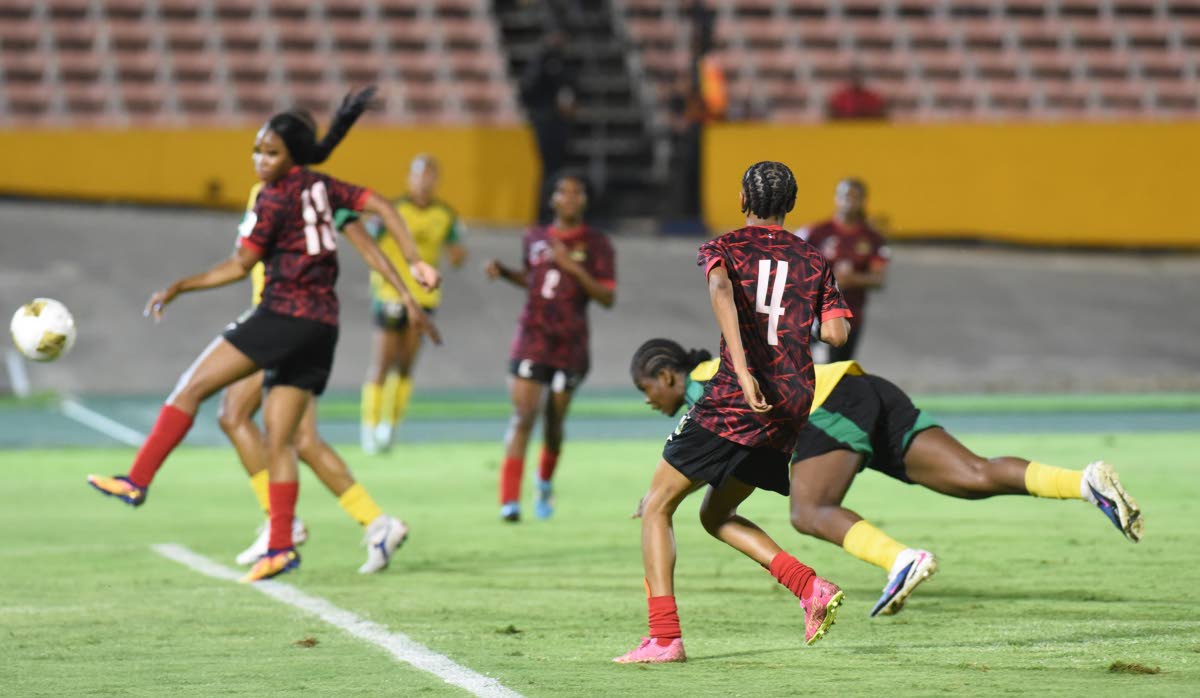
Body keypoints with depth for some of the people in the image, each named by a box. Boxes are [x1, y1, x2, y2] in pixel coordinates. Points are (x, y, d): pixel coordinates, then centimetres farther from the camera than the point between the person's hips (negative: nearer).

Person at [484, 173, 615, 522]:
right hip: (532, 338, 1)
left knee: (554, 422, 8)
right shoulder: (535, 239, 8)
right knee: (523, 416, -13)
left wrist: (574, 268, -19)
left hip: (570, 346, -1)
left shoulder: (596, 244, -2)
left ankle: (545, 484, 37)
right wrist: (504, 272, 6)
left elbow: (608, 297, -8)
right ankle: (509, 501, -16)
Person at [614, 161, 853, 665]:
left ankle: (664, 637, -8)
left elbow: (721, 289, -19)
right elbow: (836, 333, 4)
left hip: (736, 400, -6)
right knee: (715, 515, 21)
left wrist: (742, 367, -29)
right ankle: (811, 588, 2)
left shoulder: (722, 249, 4)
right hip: (792, 406, 6)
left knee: (657, 506, 4)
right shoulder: (813, 261, 15)